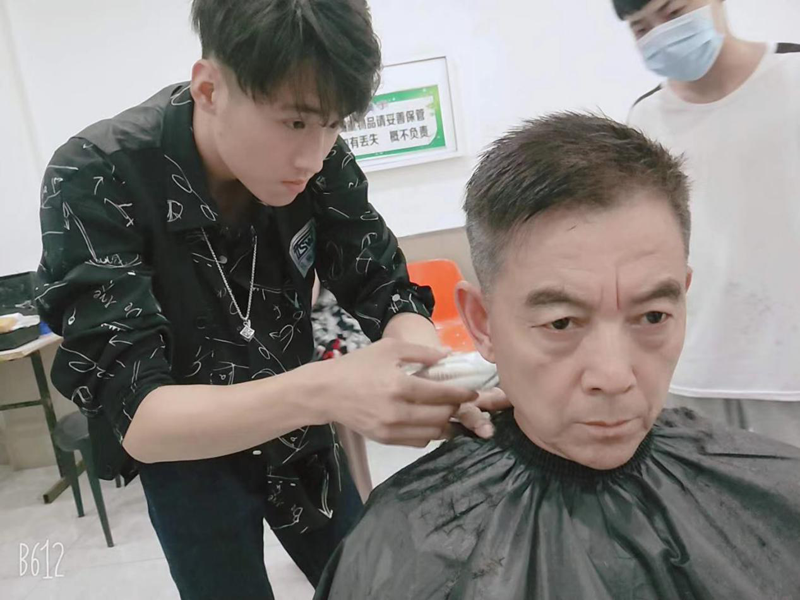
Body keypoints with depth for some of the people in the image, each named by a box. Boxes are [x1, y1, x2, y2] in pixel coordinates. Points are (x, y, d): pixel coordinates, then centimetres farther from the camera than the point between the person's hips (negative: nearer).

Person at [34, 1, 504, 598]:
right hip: (177, 449, -3)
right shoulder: (96, 180, -29)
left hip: (297, 430, 4)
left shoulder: (320, 159, -18)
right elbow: (135, 413, -34)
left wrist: (439, 376, -39)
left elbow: (387, 293, -16)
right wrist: (322, 391, -51)